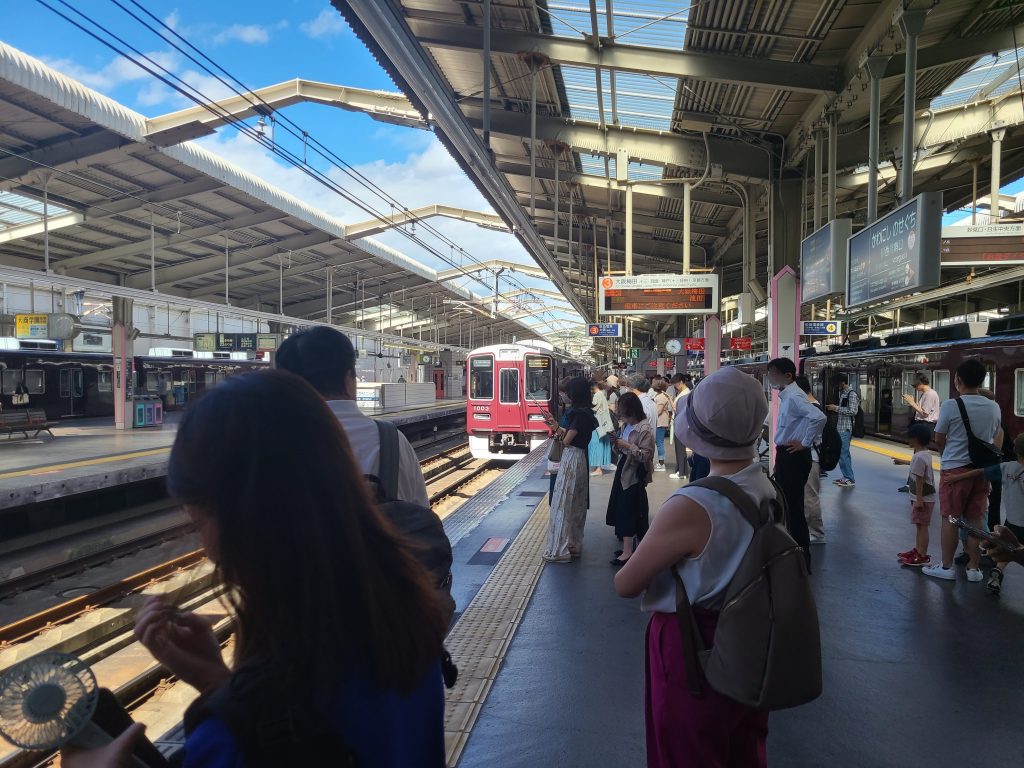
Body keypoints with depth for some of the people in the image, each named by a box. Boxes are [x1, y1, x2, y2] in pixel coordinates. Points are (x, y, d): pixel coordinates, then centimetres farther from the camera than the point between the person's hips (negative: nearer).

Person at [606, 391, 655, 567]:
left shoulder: (644, 429, -19)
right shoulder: (626, 425, 6)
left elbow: (646, 455, -23)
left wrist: (628, 446, -24)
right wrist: (618, 443, -1)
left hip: (635, 474, -8)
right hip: (623, 469, 8)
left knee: (627, 510, -5)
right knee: (621, 508, 13)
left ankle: (627, 551, 1)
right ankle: (627, 546, 25)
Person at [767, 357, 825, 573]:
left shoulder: (794, 396, -19)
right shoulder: (786, 395, 11)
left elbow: (819, 417, -32)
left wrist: (805, 443, -22)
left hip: (794, 457, -10)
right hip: (786, 456, 10)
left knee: (794, 508, -2)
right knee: (785, 505, 18)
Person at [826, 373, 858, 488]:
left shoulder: (852, 394, -12)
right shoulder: (842, 393, 15)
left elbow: (853, 411, -19)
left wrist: (836, 408, -16)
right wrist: (835, 408, 9)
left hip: (846, 428, -9)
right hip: (840, 427, 9)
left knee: (843, 453, -8)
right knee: (843, 453, 13)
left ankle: (850, 479, -2)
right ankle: (846, 477, 20)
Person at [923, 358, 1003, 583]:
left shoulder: (951, 406, -14)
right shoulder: (994, 408, 1)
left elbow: (939, 440, -6)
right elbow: (996, 438, 13)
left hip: (955, 469, -4)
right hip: (981, 469, 4)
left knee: (950, 518, 4)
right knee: (975, 519, 11)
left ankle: (946, 567, 12)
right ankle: (974, 567, 18)